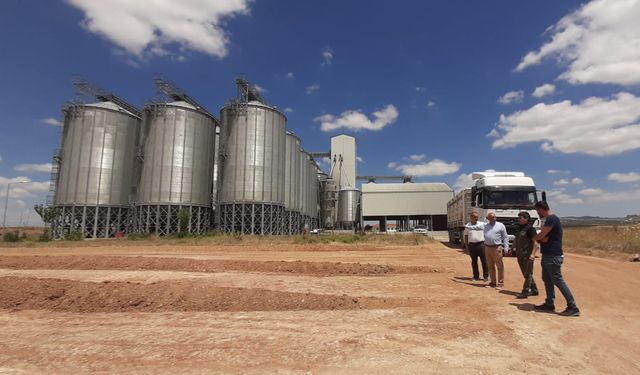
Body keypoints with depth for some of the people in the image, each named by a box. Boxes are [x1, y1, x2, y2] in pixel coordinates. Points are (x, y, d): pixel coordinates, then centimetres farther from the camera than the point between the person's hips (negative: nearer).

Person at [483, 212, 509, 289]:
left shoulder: (500, 225, 1)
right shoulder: (485, 226, 11)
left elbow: (505, 237, 0)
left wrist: (506, 248, -6)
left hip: (497, 248, -4)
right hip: (487, 248, 4)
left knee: (500, 266, -3)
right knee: (490, 266, 10)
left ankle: (500, 283, 4)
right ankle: (493, 282, 19)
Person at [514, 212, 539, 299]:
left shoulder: (530, 228, -12)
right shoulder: (520, 228, 14)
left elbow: (535, 242, -18)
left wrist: (533, 254, -25)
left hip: (527, 255, -9)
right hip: (520, 254, 9)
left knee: (528, 274, -3)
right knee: (526, 274, 15)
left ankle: (525, 292, -1)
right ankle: (534, 290, 27)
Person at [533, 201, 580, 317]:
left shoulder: (552, 219, -17)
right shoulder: (550, 219, 15)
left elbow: (541, 236, -20)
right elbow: (544, 238, 12)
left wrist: (534, 237, 0)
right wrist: (540, 238, -9)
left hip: (553, 256, -10)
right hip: (548, 255, 10)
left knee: (558, 281, -7)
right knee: (547, 280, 15)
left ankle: (573, 307, -2)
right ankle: (549, 304, 24)